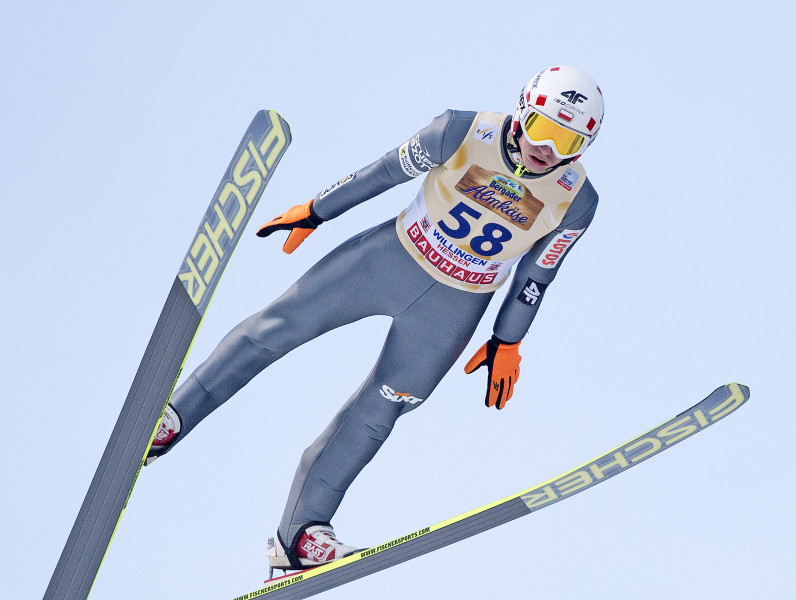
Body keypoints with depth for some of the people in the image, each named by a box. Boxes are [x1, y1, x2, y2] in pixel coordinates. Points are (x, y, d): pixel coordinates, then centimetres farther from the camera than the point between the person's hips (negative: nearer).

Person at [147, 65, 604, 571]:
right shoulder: (464, 132, -19)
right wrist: (316, 211, 2)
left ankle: (300, 530, 11)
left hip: (451, 309, 0)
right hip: (392, 257, 0)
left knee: (375, 415, 2)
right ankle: (172, 419, 7)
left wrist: (507, 343, 3)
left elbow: (536, 276, -2)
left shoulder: (577, 201, -16)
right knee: (277, 326, -4)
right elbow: (387, 172, -6)